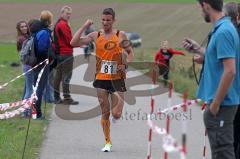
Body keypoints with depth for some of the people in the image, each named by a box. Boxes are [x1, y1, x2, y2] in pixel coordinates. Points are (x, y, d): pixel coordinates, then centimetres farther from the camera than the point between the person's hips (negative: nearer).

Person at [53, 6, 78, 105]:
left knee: (58, 75, 12)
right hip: (66, 54, -10)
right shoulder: (63, 25, -14)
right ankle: (67, 98, -9)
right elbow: (69, 41, -16)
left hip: (59, 54, 10)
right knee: (66, 76, -8)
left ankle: (56, 97, 17)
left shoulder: (58, 24, 17)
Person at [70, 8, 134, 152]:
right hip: (101, 79, 1)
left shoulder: (121, 35, 1)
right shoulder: (96, 36, 3)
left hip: (117, 79, -1)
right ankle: (108, 142, 16)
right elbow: (74, 43, -3)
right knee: (105, 112, 4)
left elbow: (130, 52, 9)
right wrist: (84, 27, -7)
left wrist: (125, 64, -9)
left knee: (116, 114, -7)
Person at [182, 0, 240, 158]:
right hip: (220, 101, 10)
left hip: (221, 103, -10)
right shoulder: (223, 28, 11)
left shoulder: (223, 31, -20)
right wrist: (198, 49, 16)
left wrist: (215, 104, -21)